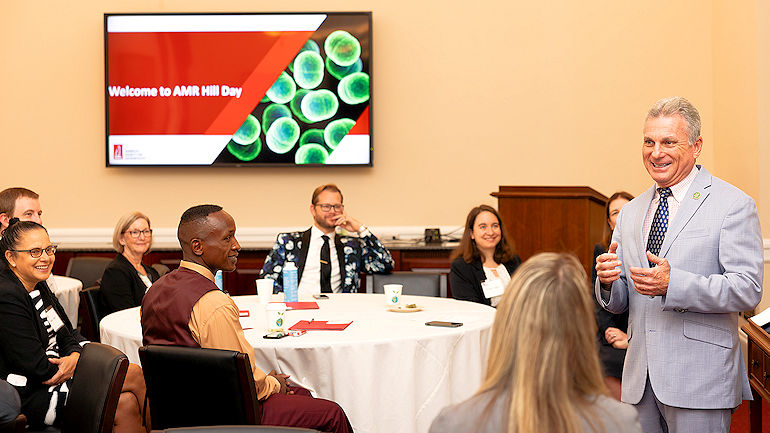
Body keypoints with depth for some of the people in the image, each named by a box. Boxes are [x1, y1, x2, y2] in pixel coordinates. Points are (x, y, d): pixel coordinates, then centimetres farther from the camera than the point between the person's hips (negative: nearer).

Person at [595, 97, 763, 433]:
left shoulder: (733, 205, -4)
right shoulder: (630, 213, 14)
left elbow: (748, 290, -13)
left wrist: (674, 284, -24)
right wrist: (607, 281, -9)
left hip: (700, 380, -5)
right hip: (641, 379, 5)